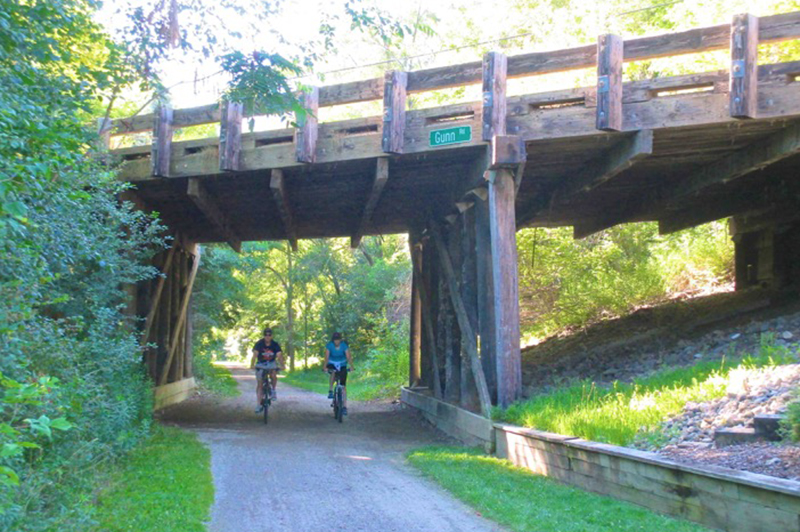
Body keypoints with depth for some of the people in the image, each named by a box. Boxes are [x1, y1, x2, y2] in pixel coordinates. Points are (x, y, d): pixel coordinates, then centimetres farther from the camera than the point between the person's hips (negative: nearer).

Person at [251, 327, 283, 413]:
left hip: (271, 363, 0)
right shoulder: (259, 344, -15)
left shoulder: (275, 345, -12)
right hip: (261, 364, 0)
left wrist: (282, 365, -44)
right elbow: (255, 354, -29)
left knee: (273, 375, -31)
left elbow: (279, 355, -25)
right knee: (259, 384, -7)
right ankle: (259, 405, -3)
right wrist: (251, 365, -46)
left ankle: (273, 390, -3)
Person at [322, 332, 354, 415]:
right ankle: (330, 391, -21)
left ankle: (344, 407, -6)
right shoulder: (329, 345, -19)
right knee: (333, 373, -37)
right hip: (332, 364, 0)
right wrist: (325, 367, -41)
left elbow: (348, 357, -25)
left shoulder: (344, 345, -19)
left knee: (343, 386, -8)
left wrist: (351, 366, -39)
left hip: (342, 366, 0)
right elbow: (327, 357, -27)